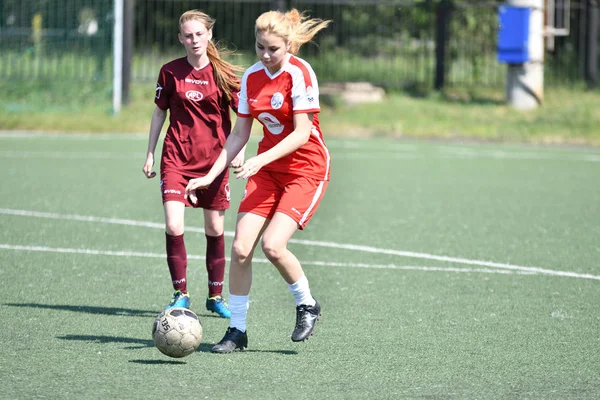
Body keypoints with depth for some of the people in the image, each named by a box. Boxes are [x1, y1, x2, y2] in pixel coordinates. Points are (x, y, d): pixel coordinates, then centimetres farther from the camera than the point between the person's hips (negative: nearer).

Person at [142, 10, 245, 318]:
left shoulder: (224, 73, -2)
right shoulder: (170, 72, 1)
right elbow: (159, 112, 10)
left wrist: (239, 150, -12)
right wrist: (150, 154, 9)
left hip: (214, 160, 0)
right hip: (176, 158, 0)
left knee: (215, 230, 6)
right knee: (173, 227, -13)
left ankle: (215, 296, 20)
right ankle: (181, 294, 0)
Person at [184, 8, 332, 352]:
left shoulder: (299, 74, -16)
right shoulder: (251, 77, 3)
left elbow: (301, 133, -20)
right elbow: (239, 134, 9)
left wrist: (260, 160, -30)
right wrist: (210, 176, 3)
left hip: (306, 168, -6)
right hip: (267, 170, 6)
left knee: (272, 244, -20)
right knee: (241, 247, -8)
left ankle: (307, 305, 6)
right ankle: (237, 330, 4)